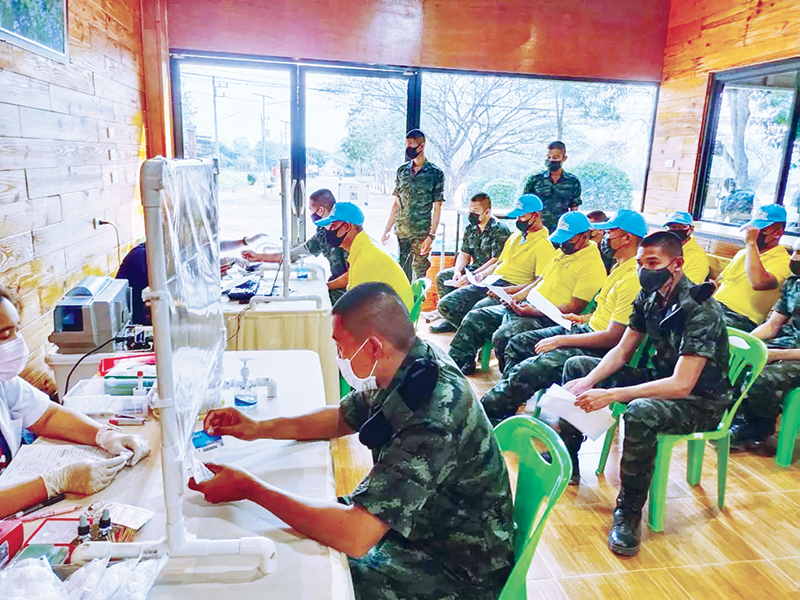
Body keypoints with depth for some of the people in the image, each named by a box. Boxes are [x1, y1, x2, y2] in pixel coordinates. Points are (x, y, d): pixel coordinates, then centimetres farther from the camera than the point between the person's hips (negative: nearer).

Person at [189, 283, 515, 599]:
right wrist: (258, 428, -2)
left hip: (458, 572, -7)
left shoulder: (433, 418, -37)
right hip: (408, 518, 8)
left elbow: (355, 537, -37)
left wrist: (250, 488, -28)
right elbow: (342, 418, 9)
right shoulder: (409, 366, -8)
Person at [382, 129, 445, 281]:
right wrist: (386, 230, 8)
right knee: (402, 274, 7)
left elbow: (437, 208, -4)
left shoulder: (435, 173, -1)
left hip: (421, 234, -4)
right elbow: (396, 203, 13)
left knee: (419, 276, -1)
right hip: (400, 233, 4)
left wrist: (431, 236, -12)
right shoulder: (402, 171, 10)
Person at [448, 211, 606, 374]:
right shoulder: (561, 252, 17)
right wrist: (517, 297, 5)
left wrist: (533, 312, -24)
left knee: (502, 336, -32)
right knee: (475, 317, 1)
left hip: (547, 318, -9)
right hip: (525, 306, 10)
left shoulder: (592, 265, -12)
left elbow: (575, 307, -18)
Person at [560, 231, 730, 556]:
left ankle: (629, 510, -19)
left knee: (640, 412, -41)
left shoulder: (701, 310, -27)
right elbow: (622, 351, 4)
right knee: (576, 366, 4)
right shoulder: (649, 298, -3)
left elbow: (681, 385, -33)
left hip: (700, 402, -8)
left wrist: (611, 395, -38)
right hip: (659, 380, 8)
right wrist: (589, 381, -15)